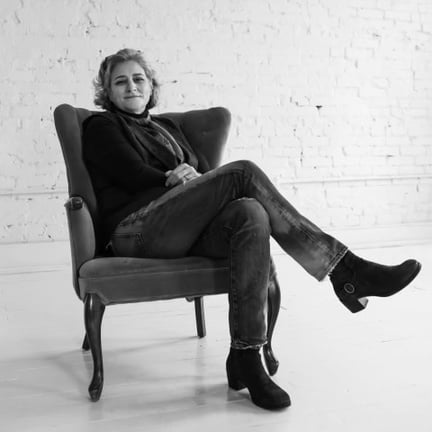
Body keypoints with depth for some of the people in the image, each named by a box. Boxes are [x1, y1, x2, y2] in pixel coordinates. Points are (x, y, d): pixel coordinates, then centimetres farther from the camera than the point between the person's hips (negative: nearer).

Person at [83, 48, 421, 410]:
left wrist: (190, 177, -4)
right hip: (138, 232, -5)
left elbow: (207, 173, 19)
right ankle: (343, 269, -27)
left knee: (251, 214, -32)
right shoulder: (101, 126, 15)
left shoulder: (167, 127, 31)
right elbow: (135, 176, -2)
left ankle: (246, 357, -34)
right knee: (243, 172, -25)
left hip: (187, 230, 5)